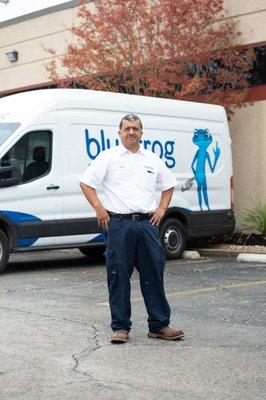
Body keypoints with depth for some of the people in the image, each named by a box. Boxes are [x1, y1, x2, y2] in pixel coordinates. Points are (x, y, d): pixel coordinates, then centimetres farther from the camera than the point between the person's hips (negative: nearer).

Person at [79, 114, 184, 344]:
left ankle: (159, 325, 12)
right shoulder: (108, 157, 3)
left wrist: (162, 209, 11)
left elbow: (169, 185, 25)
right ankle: (121, 327, 8)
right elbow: (86, 182, 1)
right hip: (118, 223, -3)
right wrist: (99, 209, -7)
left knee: (154, 274, 4)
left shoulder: (153, 160, 14)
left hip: (147, 223, 3)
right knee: (119, 276, 0)